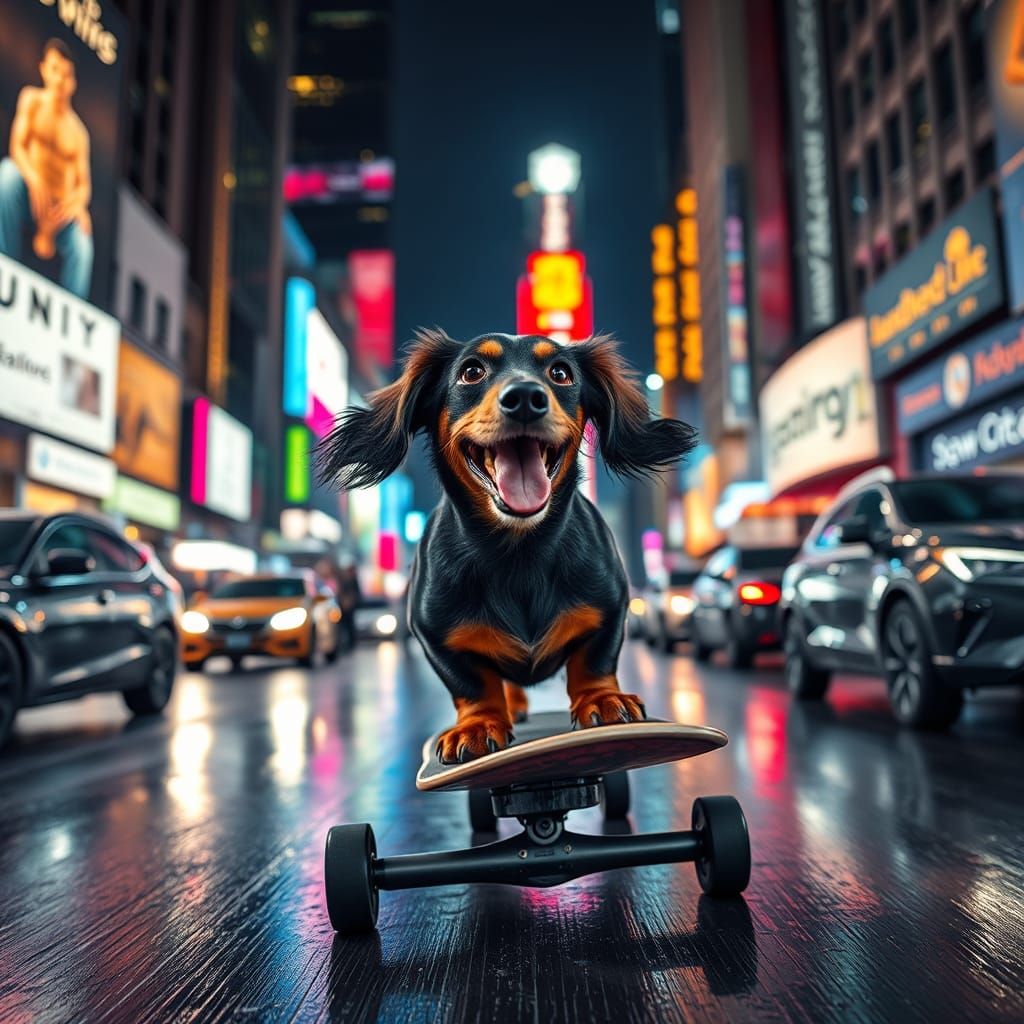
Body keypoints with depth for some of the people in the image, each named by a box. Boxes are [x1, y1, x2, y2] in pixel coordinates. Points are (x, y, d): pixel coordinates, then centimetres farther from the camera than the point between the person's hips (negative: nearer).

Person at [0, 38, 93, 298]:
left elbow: (84, 184, 4)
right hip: (27, 198, 0)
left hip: (62, 211, 0)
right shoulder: (32, 99, 5)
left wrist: (80, 205, -20)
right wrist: (35, 180, -26)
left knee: (82, 246, -28)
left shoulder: (78, 131, 7)